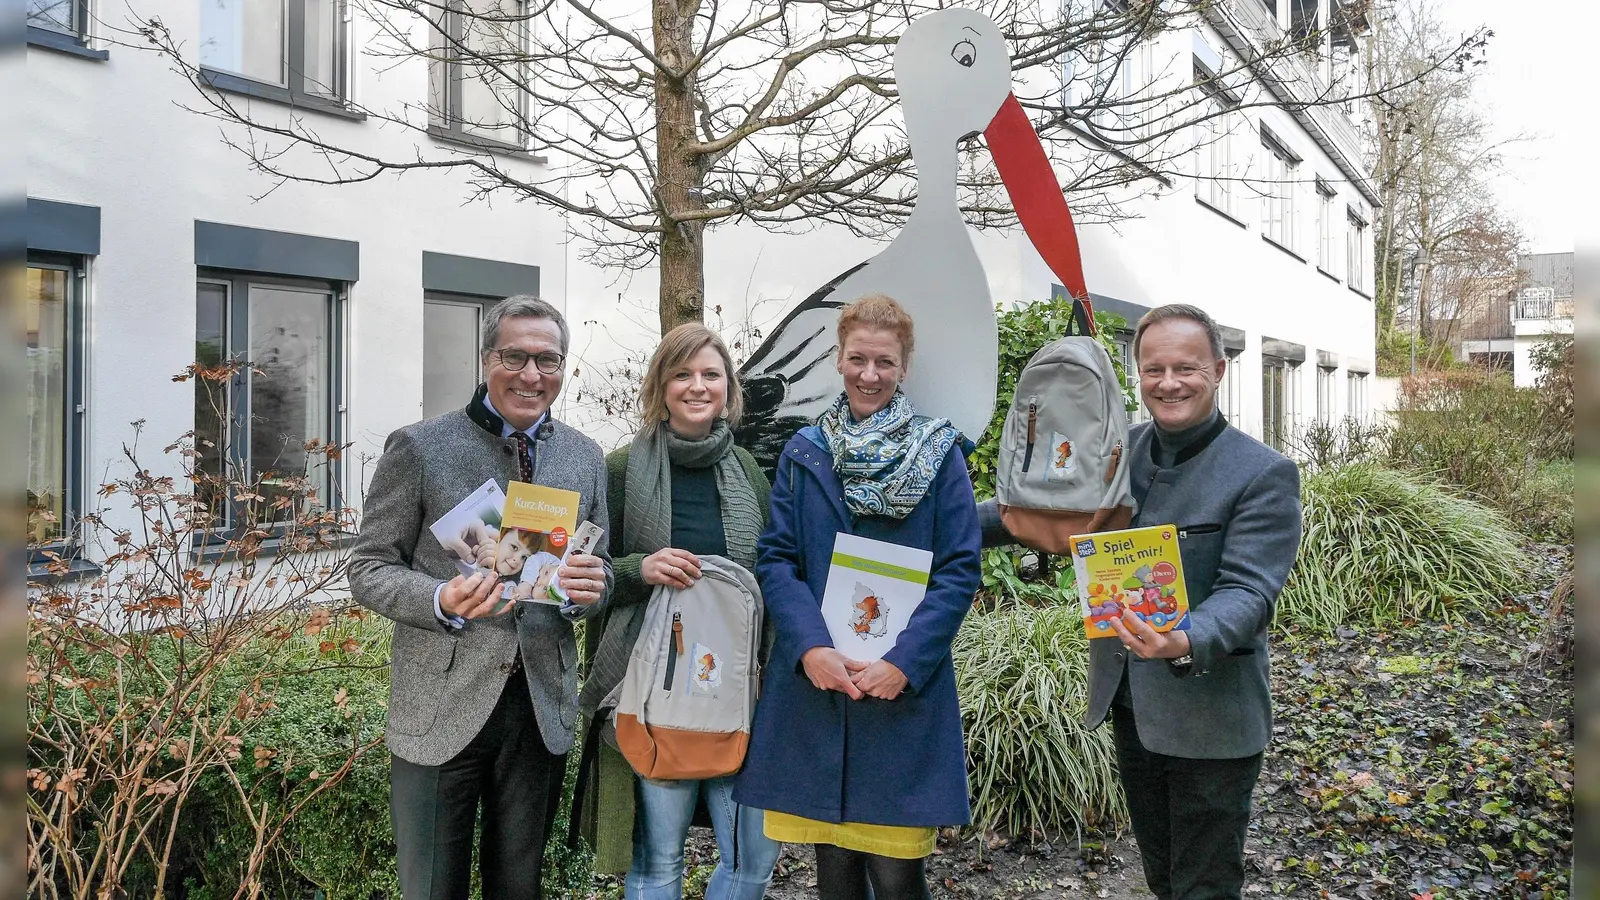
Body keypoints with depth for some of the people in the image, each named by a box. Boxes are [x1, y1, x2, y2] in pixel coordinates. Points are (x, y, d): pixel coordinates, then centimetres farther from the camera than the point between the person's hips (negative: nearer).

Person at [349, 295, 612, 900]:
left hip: (544, 708, 3)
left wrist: (591, 586, -12)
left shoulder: (585, 459, 7)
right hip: (441, 708, -3)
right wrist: (442, 601, -23)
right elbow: (367, 570, -4)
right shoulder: (419, 449, -6)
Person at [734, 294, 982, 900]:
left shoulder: (939, 454, 2)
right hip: (814, 683, 2)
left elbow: (959, 571, -3)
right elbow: (776, 560, 3)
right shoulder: (804, 454, 9)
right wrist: (810, 646, -13)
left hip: (905, 687, -2)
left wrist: (904, 662, -14)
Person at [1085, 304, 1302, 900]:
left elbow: (1247, 592, -23)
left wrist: (1186, 643, -41)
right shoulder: (1121, 449, 2)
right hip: (1128, 704, 6)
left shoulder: (1264, 475, -15)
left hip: (1209, 720, -5)